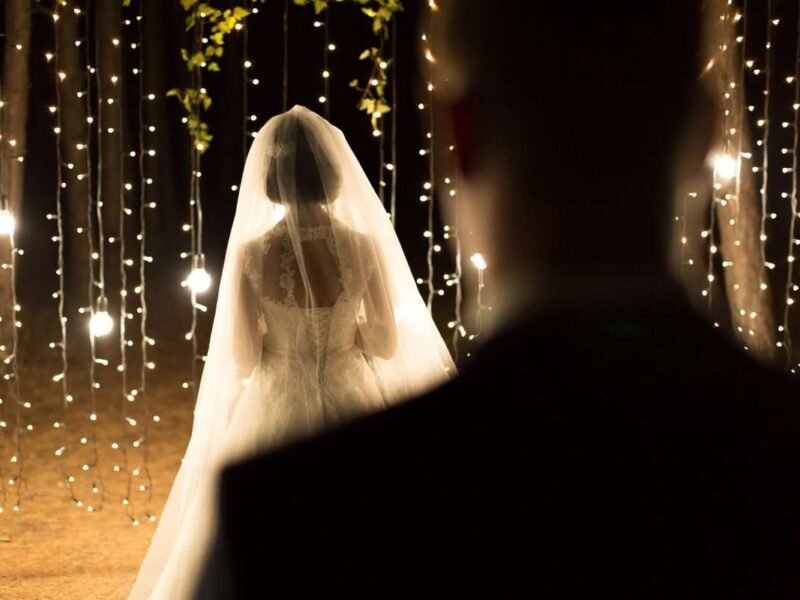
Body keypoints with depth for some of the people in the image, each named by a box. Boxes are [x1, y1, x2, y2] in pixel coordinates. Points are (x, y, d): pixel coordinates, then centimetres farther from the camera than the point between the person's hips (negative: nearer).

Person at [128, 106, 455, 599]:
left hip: (275, 416, 0)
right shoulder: (365, 247, -9)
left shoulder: (252, 253, -11)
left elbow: (243, 359, -7)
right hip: (353, 410, 1)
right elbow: (388, 344, -1)